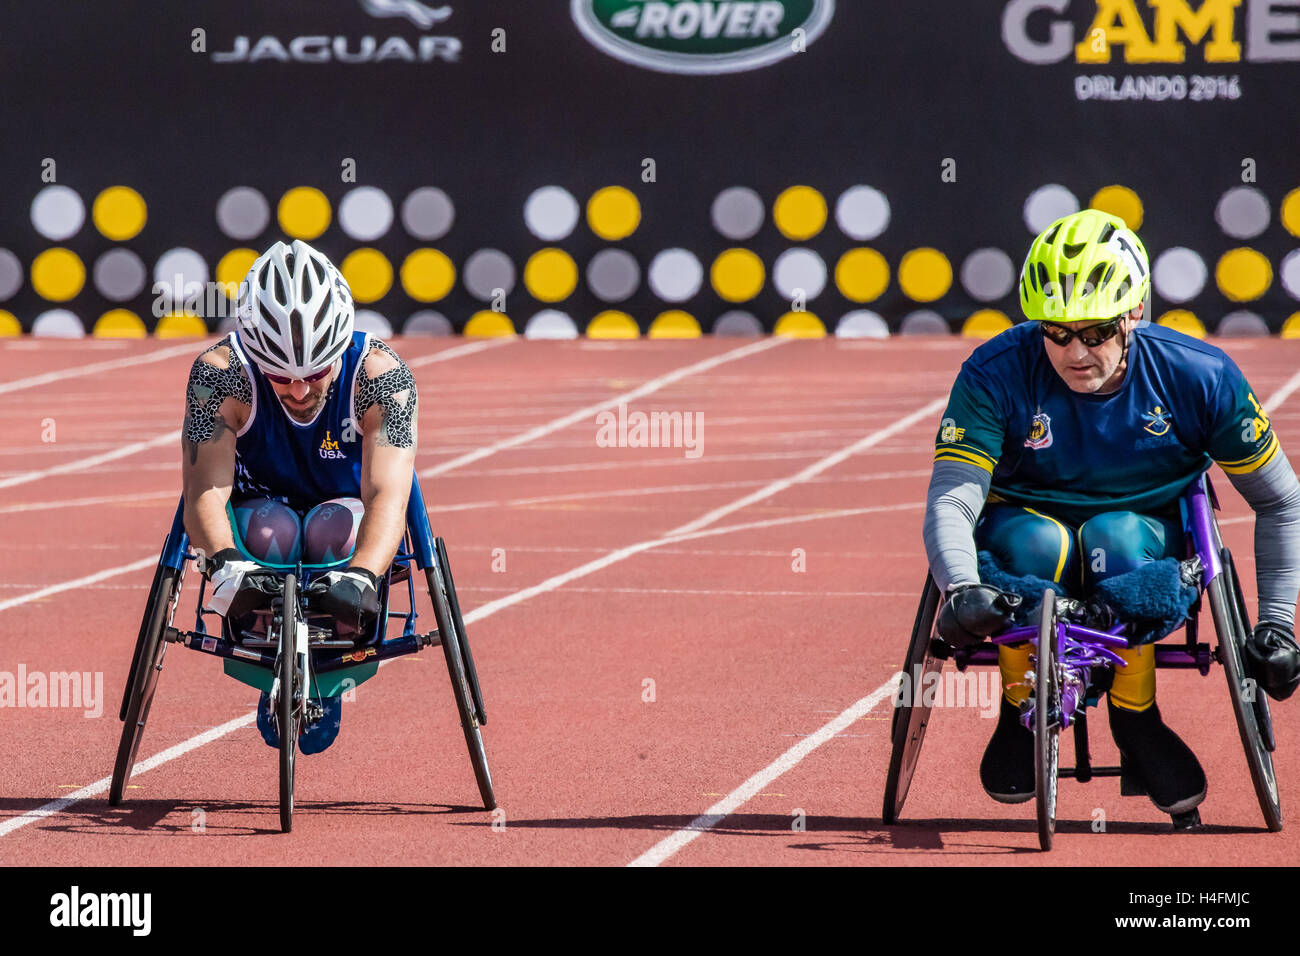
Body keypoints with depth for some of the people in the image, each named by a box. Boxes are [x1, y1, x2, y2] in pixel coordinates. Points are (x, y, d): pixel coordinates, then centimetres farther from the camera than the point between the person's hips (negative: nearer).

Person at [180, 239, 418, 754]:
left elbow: (388, 494, -40)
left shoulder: (381, 375, -28)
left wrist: (360, 576, -60)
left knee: (336, 530, -36)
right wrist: (224, 562, -60)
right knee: (271, 531, -36)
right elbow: (204, 488, -38)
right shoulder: (220, 373, -27)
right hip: (262, 503, 0)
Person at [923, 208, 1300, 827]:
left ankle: (1135, 718, -14)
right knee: (1037, 543, -37)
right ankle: (1021, 709, -11)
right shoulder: (995, 375, -18)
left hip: (1148, 544, 0)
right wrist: (962, 590, -47)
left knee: (1118, 538, -36)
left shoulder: (1197, 377, -15)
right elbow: (951, 498, -27)